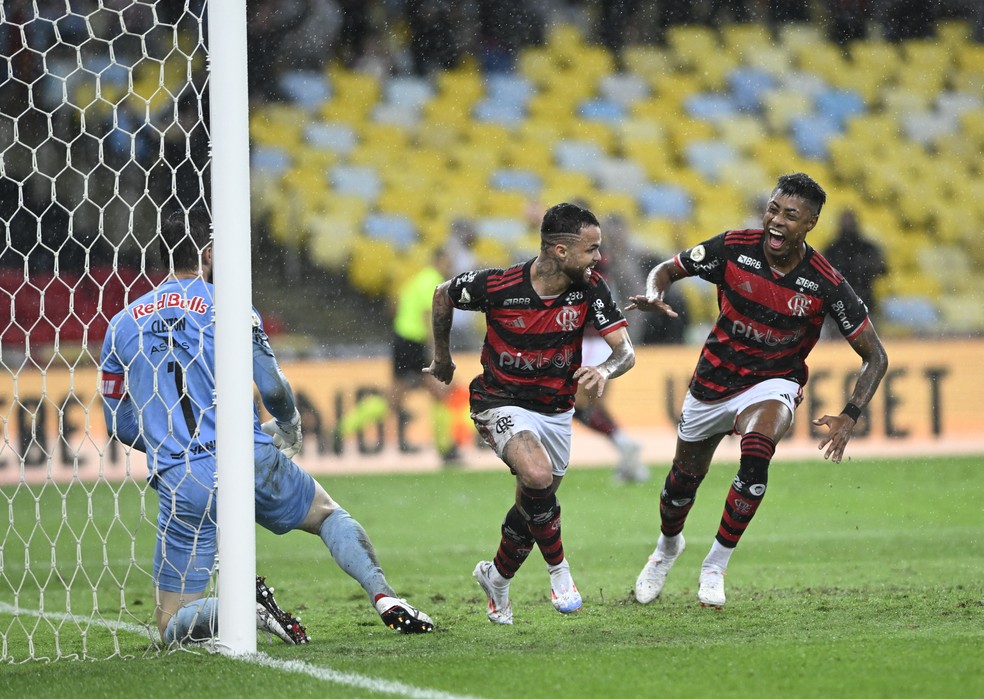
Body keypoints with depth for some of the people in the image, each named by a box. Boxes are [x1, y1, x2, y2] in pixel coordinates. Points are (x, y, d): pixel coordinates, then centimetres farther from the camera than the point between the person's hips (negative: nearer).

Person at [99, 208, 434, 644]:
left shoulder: (122, 324, 8)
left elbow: (117, 423, 13)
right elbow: (273, 387, -4)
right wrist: (289, 428, 19)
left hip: (182, 484, 1)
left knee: (173, 626, 9)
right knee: (329, 514, 28)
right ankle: (383, 596, 3)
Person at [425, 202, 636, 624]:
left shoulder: (590, 288, -15)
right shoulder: (496, 287, -22)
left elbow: (625, 350, -17)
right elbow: (443, 295, -2)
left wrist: (605, 371, -40)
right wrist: (442, 358, 10)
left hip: (556, 411, 4)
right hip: (501, 402, -4)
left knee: (532, 505, 16)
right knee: (537, 475, -31)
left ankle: (497, 577, 45)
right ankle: (557, 568, -10)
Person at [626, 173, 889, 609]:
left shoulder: (825, 285, -20)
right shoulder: (734, 248, -17)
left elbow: (875, 356, -11)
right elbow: (668, 269, -1)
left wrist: (849, 417, -25)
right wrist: (653, 296, -26)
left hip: (773, 384, -2)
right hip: (714, 381, 2)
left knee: (756, 454, -33)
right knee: (685, 478, 14)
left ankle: (716, 565, -16)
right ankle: (668, 546, 51)